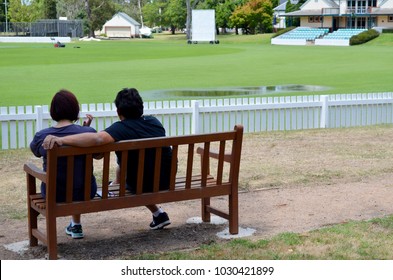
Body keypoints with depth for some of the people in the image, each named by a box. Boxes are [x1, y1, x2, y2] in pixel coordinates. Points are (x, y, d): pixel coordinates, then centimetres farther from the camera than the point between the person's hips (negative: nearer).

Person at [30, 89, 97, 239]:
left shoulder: (41, 136, -14)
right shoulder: (89, 132, -16)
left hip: (53, 194, 1)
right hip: (85, 192, 0)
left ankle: (75, 225, 48)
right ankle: (75, 225, 47)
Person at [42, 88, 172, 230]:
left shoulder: (121, 128, -23)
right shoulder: (154, 121, -3)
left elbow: (97, 138, -45)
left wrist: (61, 139, -51)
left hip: (143, 185, -5)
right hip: (168, 180, 5)